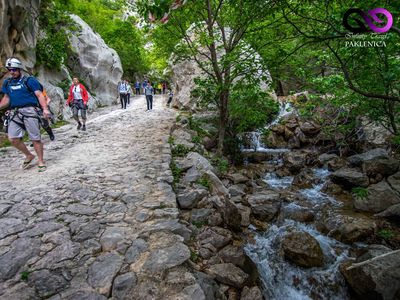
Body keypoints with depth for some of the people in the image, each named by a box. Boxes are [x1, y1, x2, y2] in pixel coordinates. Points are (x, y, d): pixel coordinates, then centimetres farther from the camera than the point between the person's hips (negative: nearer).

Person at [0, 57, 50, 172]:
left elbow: (39, 95, -6)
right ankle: (29, 155, 18)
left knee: (35, 139, -5)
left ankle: (41, 161, 7)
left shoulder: (29, 80, 1)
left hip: (29, 111, -5)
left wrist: (45, 109, -19)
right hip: (15, 113, 5)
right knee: (13, 139, -4)